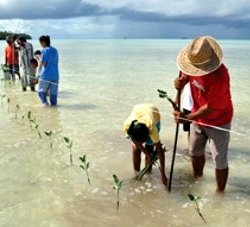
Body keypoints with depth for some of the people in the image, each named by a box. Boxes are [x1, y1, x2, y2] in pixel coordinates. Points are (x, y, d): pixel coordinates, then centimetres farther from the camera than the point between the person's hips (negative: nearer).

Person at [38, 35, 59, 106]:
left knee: (41, 91, 10)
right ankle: (53, 104, 11)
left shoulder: (45, 50, -9)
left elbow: (43, 63, -13)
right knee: (53, 93, 10)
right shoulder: (55, 50, 10)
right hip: (55, 75, 5)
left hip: (45, 75, -5)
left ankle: (45, 102, -8)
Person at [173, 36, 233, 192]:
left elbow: (211, 107, -29)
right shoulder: (195, 62, -15)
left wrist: (188, 118, -26)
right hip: (198, 116, 7)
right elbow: (185, 76, 6)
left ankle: (220, 192, 21)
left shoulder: (220, 75, -35)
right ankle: (197, 179, 45)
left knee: (220, 161, 2)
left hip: (218, 121, -7)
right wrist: (180, 83, -17)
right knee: (195, 152, 21)